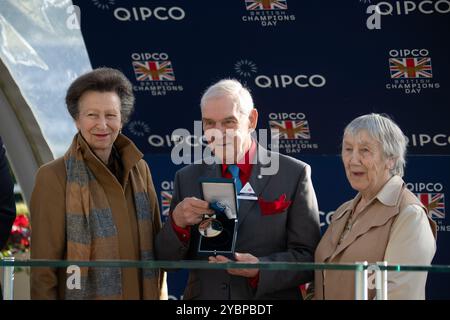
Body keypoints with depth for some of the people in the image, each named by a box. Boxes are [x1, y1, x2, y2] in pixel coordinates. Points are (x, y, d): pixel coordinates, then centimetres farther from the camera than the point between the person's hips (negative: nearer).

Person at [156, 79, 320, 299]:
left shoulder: (294, 174, -7)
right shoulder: (188, 178, 2)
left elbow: (308, 257, -10)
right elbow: (166, 261, 1)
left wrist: (260, 269, -25)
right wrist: (177, 222, -17)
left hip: (270, 298, -2)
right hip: (204, 296, 2)